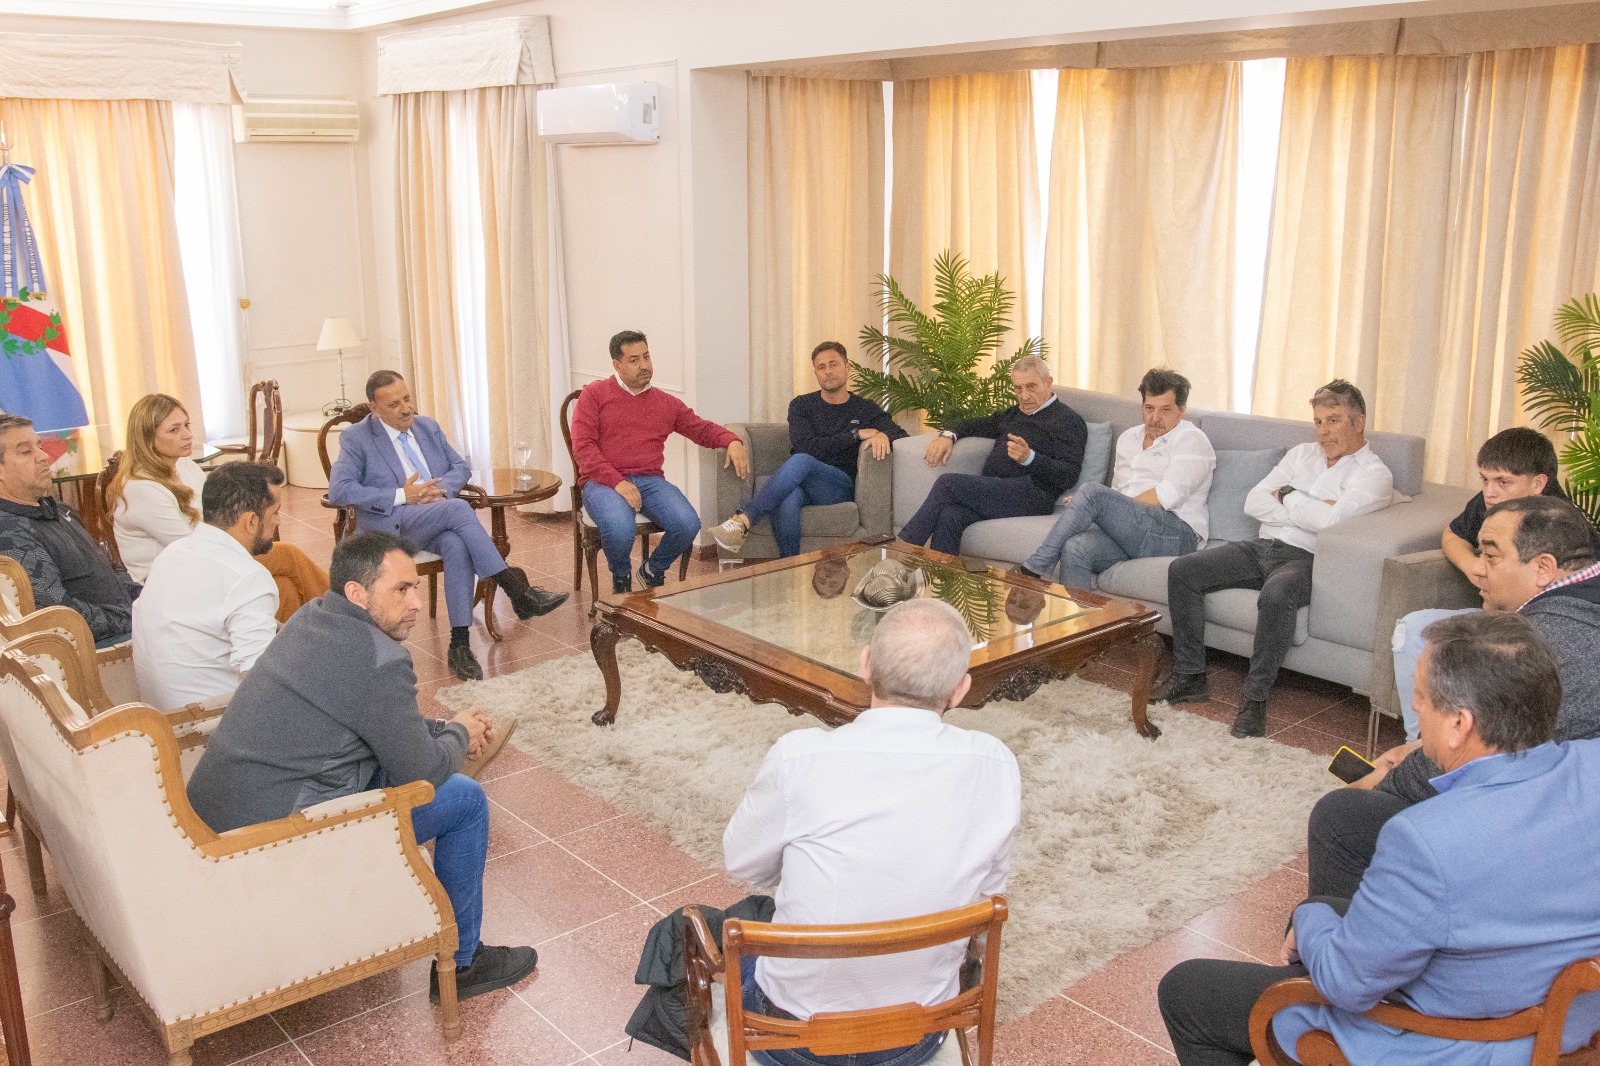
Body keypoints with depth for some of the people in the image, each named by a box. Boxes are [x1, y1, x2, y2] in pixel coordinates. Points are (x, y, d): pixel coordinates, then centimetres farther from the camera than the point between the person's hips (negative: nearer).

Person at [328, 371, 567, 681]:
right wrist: (402, 495, -14)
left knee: (457, 544, -34)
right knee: (458, 508, -33)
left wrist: (442, 489, -4)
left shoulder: (428, 426, 20)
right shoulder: (356, 439, 3)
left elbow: (460, 466, 21)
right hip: (392, 525, -4)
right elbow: (338, 491, -9)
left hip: (440, 521, 4)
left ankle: (460, 645, -35)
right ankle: (518, 591, -32)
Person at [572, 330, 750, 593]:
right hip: (603, 482, -3)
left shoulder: (666, 403, 19)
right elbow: (582, 445, -3)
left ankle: (653, 570, 8)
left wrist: (733, 442, -3)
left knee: (688, 525, -25)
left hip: (650, 481, 4)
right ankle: (621, 576, 3)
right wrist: (617, 482, -16)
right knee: (620, 529, -35)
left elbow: (702, 428, 21)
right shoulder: (594, 394, 7)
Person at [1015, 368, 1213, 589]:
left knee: (1090, 492, -25)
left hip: (1176, 535, -6)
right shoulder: (1128, 438, 25)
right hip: (1129, 534, 6)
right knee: (1075, 548, -29)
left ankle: (1034, 566, -22)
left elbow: (1167, 496, -11)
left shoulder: (1192, 440, 3)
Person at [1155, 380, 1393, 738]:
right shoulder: (1301, 454, 19)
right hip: (1262, 547, 7)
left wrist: (1286, 495, -2)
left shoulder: (1374, 474, 0)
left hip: (1304, 560, -7)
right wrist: (1309, 509, -5)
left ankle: (1255, 699, -26)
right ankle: (1190, 676, -4)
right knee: (1182, 571, -10)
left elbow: (1330, 518, -19)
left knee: (1275, 595, -39)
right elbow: (1253, 503, 8)